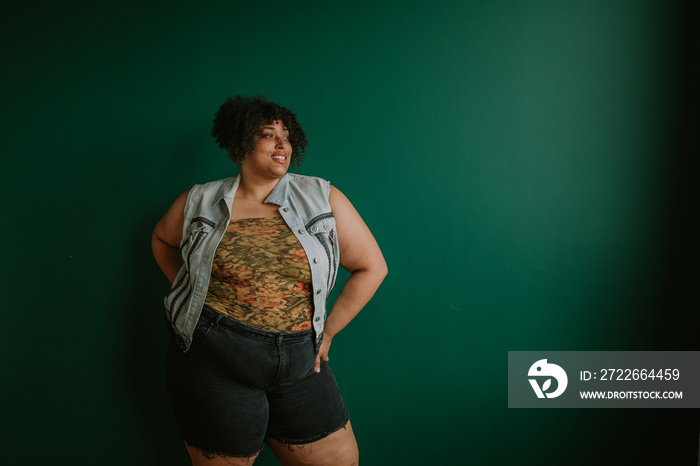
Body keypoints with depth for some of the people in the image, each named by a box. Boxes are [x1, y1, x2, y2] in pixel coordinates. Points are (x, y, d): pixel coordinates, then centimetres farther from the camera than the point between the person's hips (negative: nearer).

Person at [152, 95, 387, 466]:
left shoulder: (323, 199, 0)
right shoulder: (200, 202, 3)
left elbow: (371, 267, 2)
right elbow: (163, 239, 23)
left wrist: (327, 331, 1)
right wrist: (189, 294, 10)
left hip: (299, 362, 2)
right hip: (214, 359, -1)